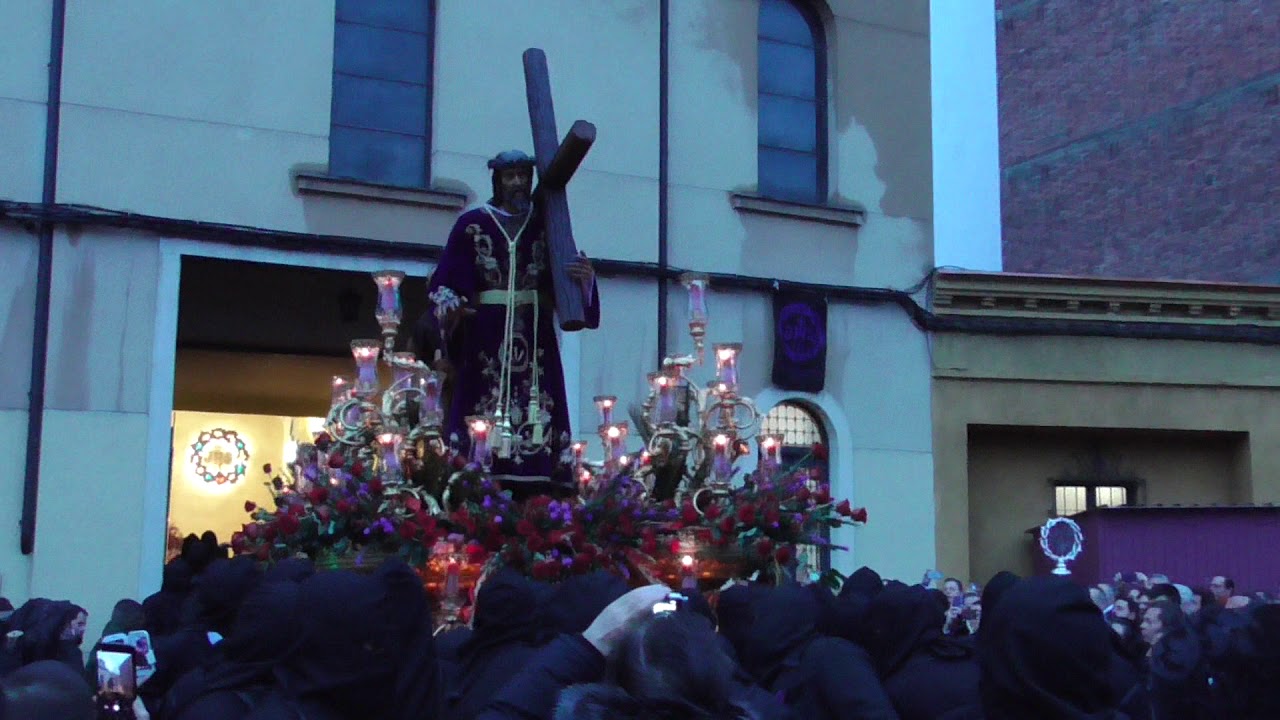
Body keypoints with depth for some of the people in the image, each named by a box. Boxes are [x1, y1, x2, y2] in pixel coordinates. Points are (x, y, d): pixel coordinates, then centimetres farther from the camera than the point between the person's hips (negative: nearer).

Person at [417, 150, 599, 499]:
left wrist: (585, 277, -16)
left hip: (536, 335, 2)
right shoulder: (473, 223, 6)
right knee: (482, 410, -8)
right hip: (487, 334, -1)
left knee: (538, 415, -6)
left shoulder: (546, 224, 11)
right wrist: (450, 310, -19)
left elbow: (566, 281, 6)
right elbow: (446, 280, 1)